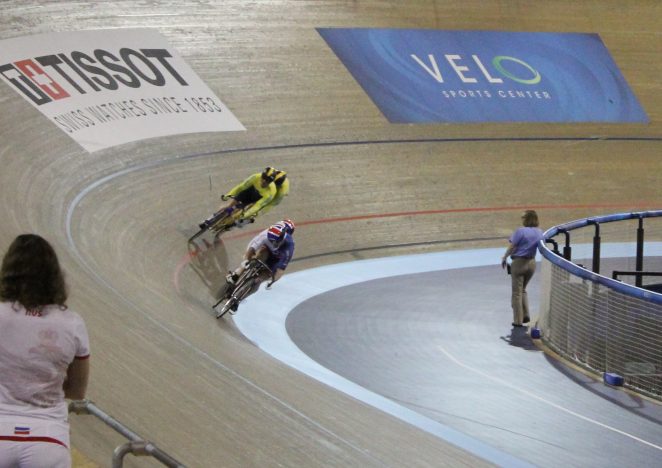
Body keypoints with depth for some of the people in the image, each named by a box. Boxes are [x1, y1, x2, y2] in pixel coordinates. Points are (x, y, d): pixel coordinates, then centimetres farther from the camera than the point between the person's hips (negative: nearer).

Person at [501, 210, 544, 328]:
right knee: (523, 289, 24)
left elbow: (512, 247, -15)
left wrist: (504, 258, 1)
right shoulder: (539, 232, -1)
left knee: (517, 292, 5)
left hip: (519, 262, -6)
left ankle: (518, 320, 6)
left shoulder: (521, 231, -18)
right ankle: (526, 315, 15)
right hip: (532, 263, 6)